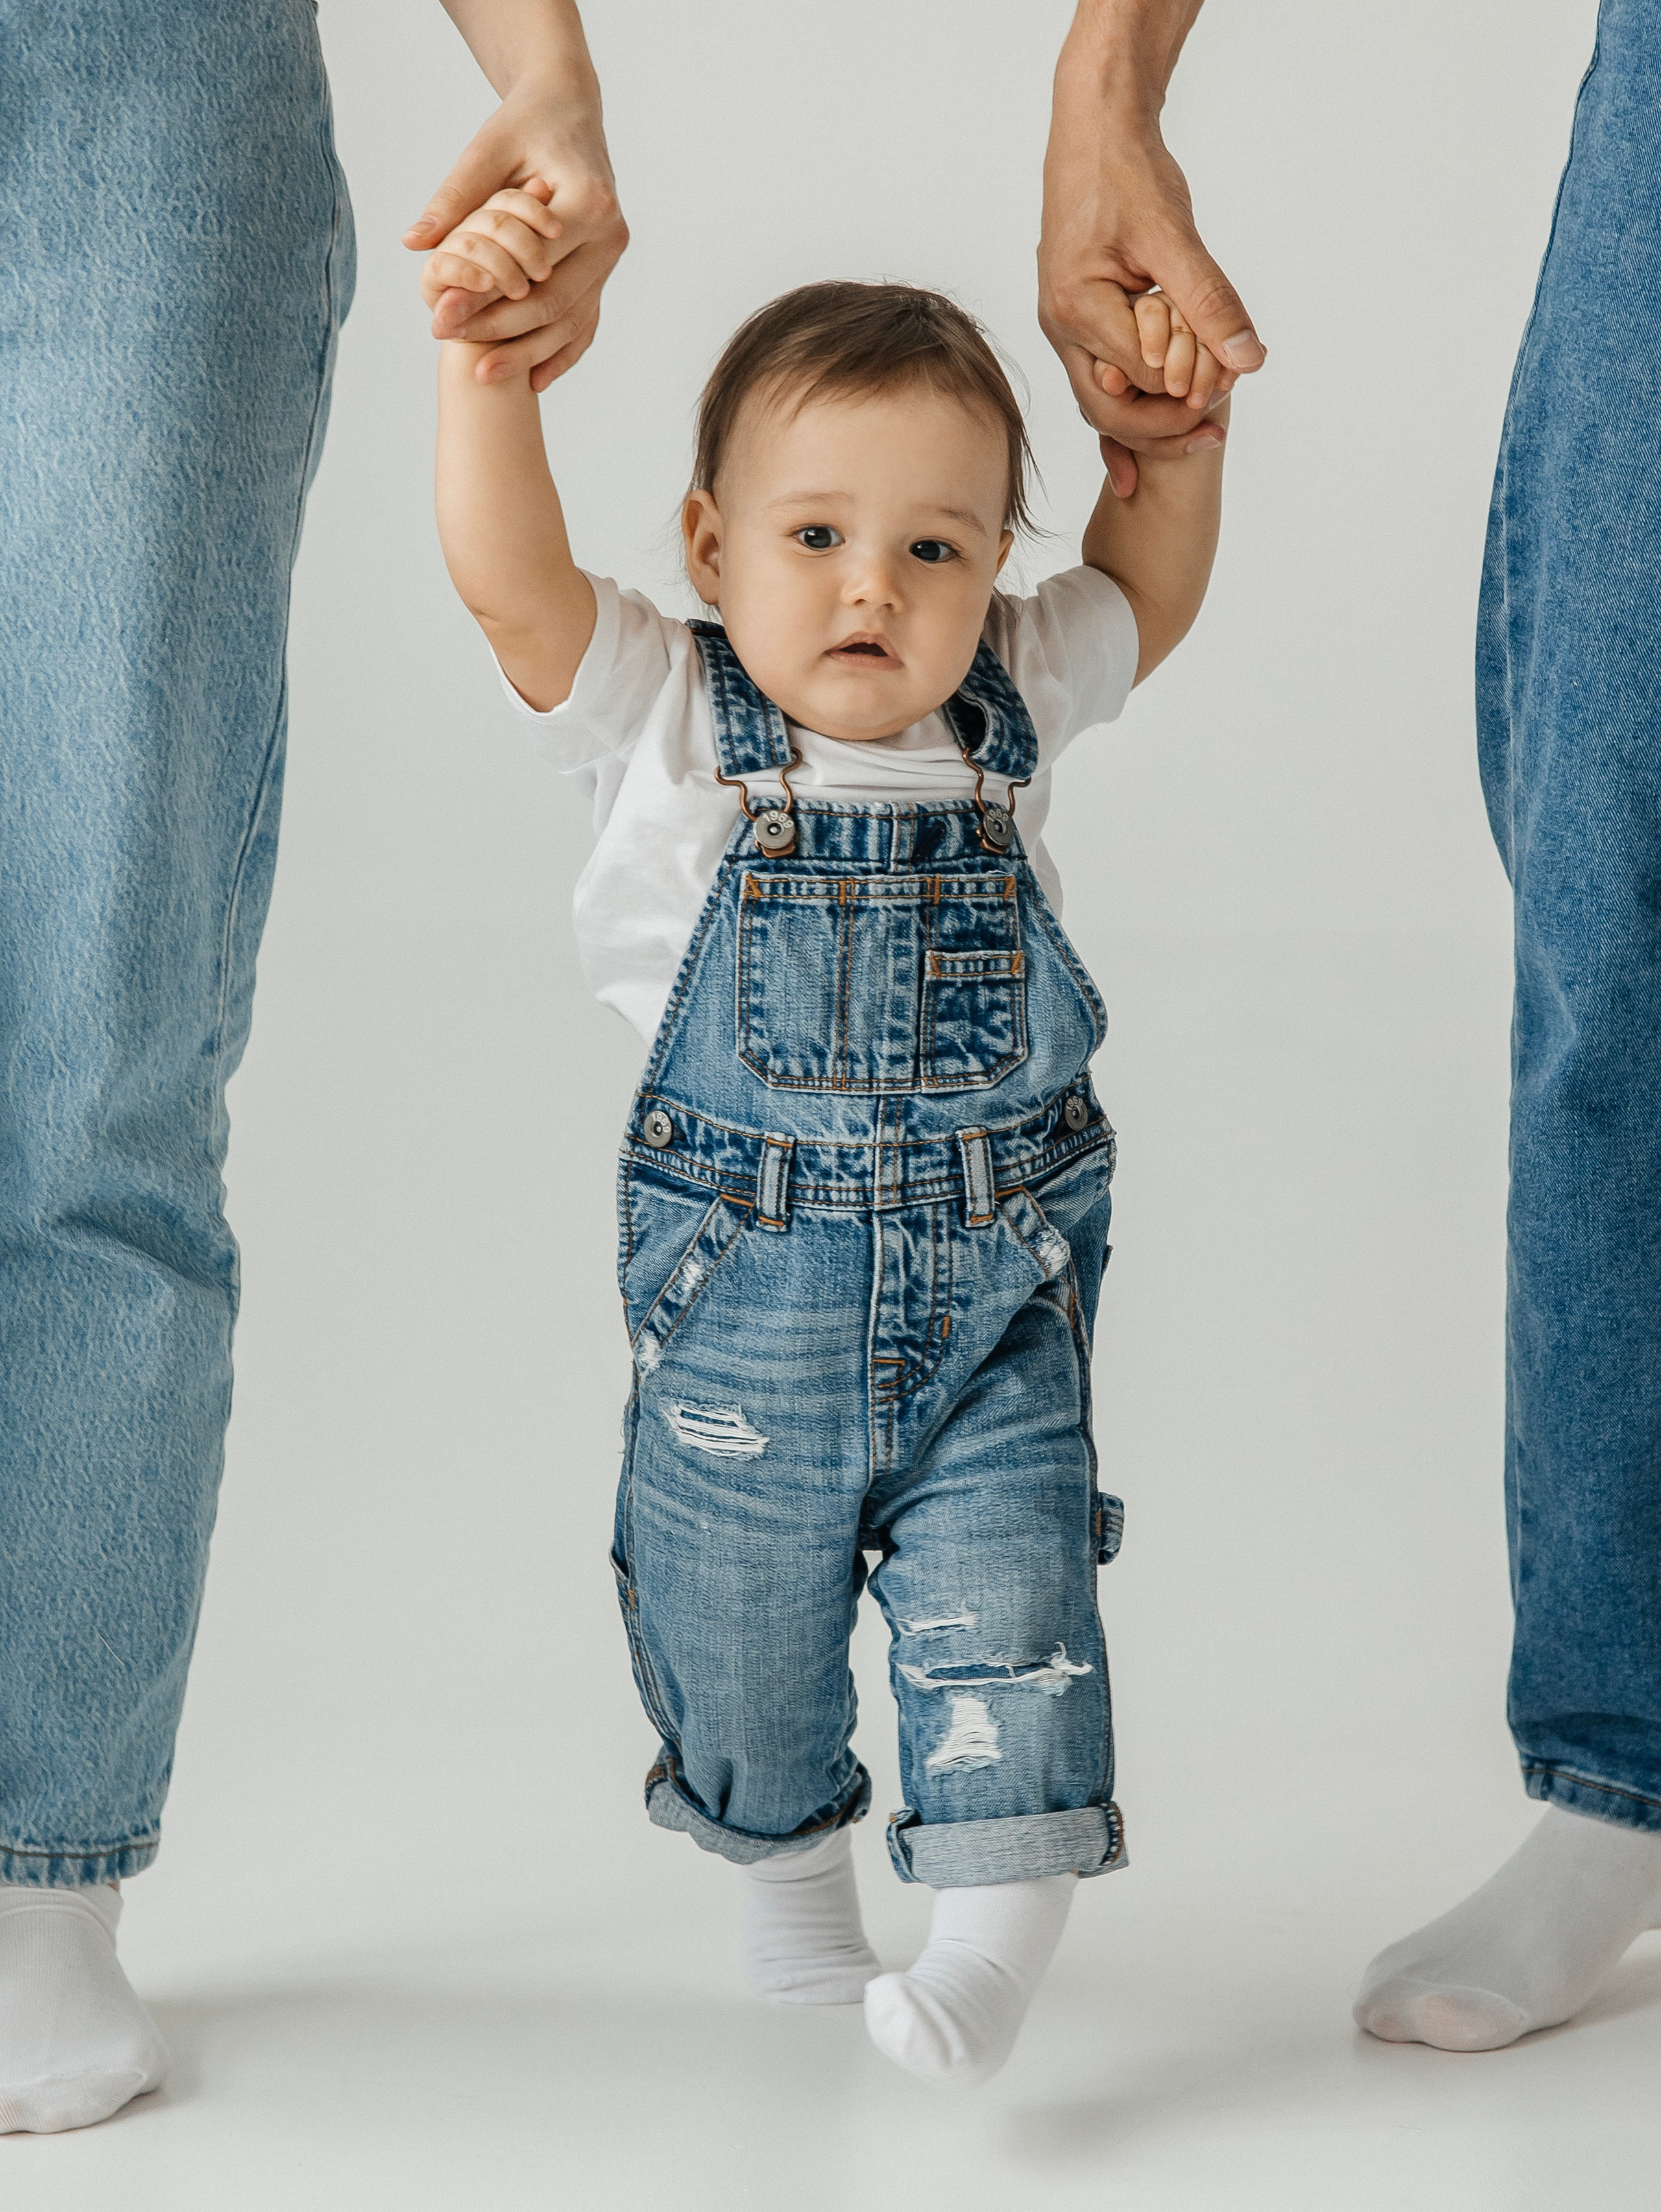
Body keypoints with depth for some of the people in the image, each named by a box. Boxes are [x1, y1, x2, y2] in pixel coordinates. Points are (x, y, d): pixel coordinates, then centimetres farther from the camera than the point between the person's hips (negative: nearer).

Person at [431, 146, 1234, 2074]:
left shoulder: (1011, 706, 1)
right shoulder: (663, 717, -8)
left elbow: (1145, 598, 17)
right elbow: (507, 576, -21)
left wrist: (1176, 438, 1)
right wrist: (486, 354, -30)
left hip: (998, 1287, 1)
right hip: (743, 1298, 0)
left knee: (1004, 1622, -5)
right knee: (735, 1630, 17)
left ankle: (993, 1938, 4)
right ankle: (784, 1862, 41)